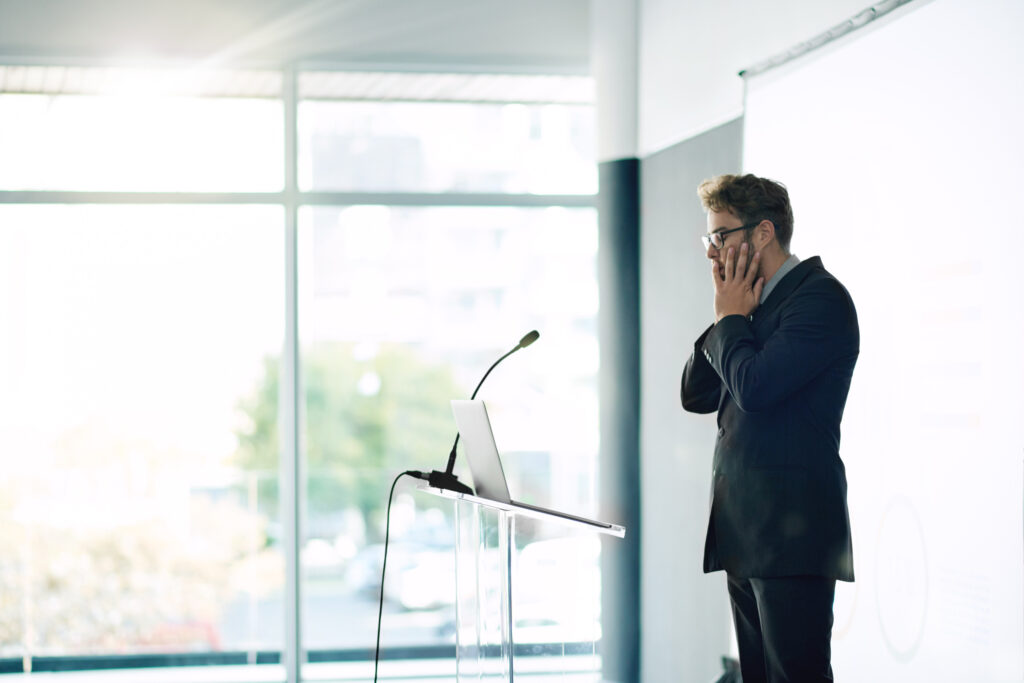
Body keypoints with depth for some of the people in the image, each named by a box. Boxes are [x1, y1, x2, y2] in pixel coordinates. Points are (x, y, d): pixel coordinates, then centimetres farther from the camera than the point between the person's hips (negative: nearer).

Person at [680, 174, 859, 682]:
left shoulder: (820, 296, -8)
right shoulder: (757, 305, 20)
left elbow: (754, 387, -21)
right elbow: (695, 396, 17)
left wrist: (730, 320, -3)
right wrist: (725, 318, 6)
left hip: (791, 531, -9)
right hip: (745, 534, 9)